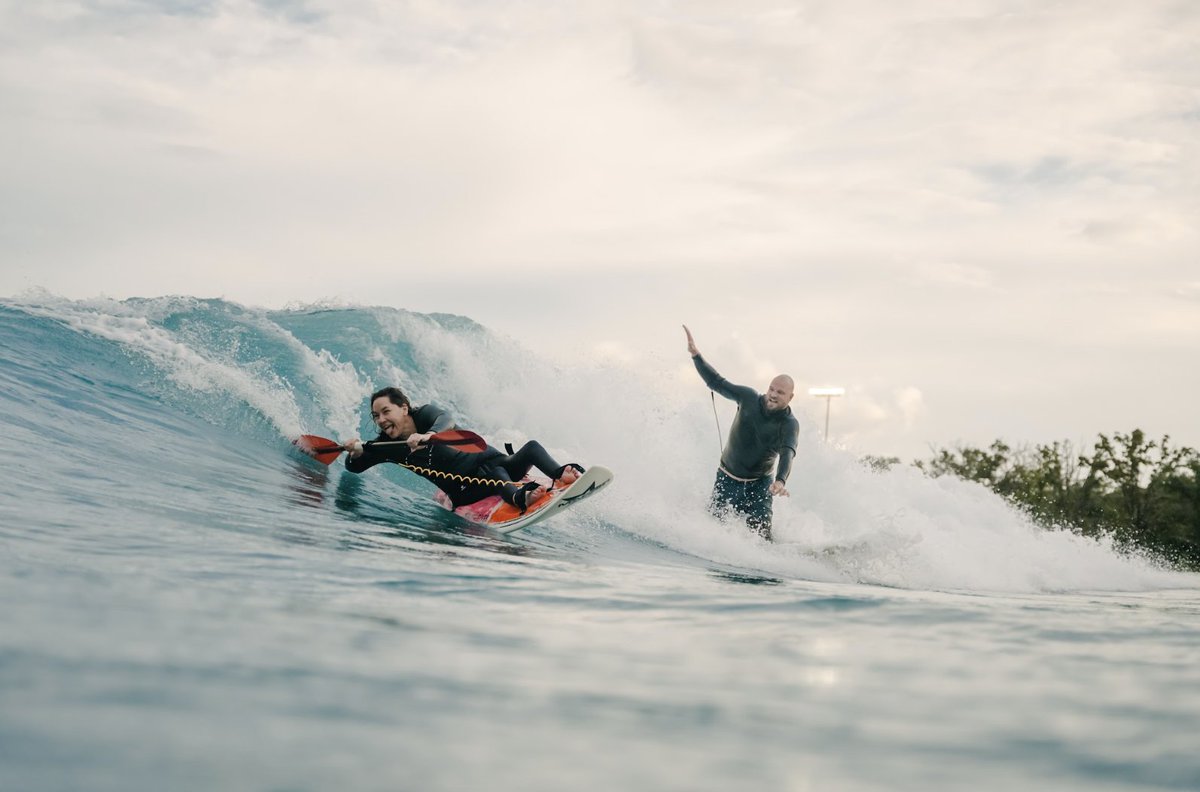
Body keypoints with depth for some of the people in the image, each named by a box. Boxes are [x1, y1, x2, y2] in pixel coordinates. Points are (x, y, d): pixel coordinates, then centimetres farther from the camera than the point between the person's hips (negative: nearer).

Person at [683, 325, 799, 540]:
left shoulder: (789, 425, -17)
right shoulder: (749, 398, -10)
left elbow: (787, 454, -35)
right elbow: (717, 383, -2)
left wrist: (781, 481, -56)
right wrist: (696, 355, -13)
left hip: (760, 483, -1)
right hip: (728, 479, 2)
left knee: (760, 530, -19)